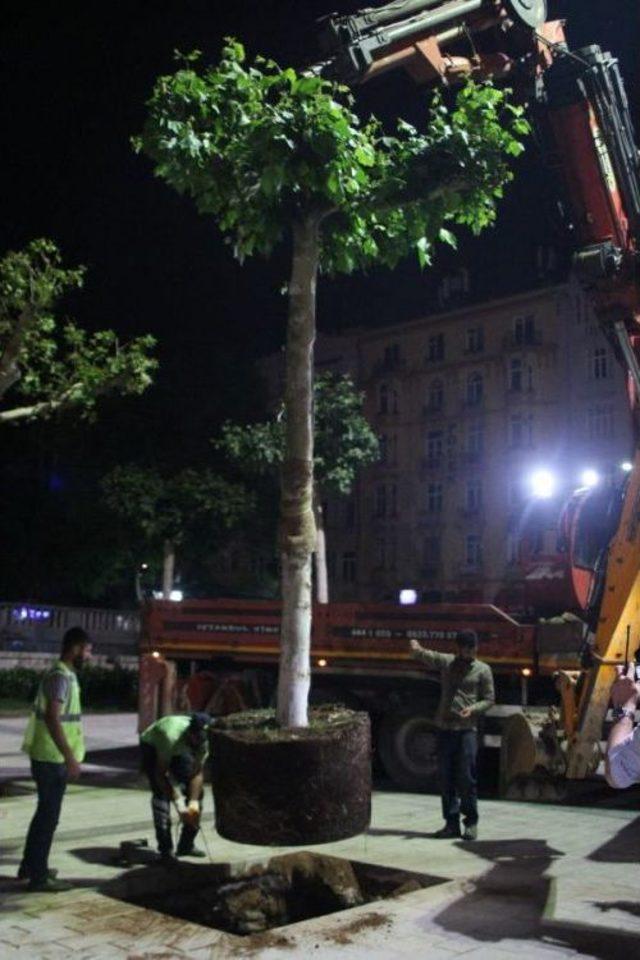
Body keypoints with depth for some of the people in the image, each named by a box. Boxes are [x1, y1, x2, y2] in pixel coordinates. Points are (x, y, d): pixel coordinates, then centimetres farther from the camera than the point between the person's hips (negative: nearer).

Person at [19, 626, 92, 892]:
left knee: (45, 812, 19)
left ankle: (30, 866, 30)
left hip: (51, 757, 10)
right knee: (49, 815, -2)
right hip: (52, 758, -10)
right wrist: (70, 757, -26)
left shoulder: (65, 675, 13)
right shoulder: (60, 676, -19)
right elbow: (52, 719, -26)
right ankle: (39, 876, 7)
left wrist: (70, 755, 24)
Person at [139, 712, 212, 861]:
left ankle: (186, 845, 7)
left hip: (183, 749, 5)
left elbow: (198, 773, -23)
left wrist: (194, 802, -32)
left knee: (197, 791, -6)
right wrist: (179, 803, -38)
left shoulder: (203, 740, -29)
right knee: (161, 793, -23)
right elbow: (160, 774, -36)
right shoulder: (172, 737, -43)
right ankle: (165, 849, -16)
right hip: (152, 746, -5)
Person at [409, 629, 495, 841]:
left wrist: (473, 709, -14)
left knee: (466, 777, -4)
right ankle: (451, 822, 15)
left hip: (467, 729, -3)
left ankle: (471, 822, 10)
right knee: (446, 777, 6)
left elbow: (489, 699, 5)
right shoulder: (447, 662, 11)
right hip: (445, 727, 3)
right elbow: (427, 656, 1)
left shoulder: (483, 670, 4)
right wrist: (417, 649, -22)